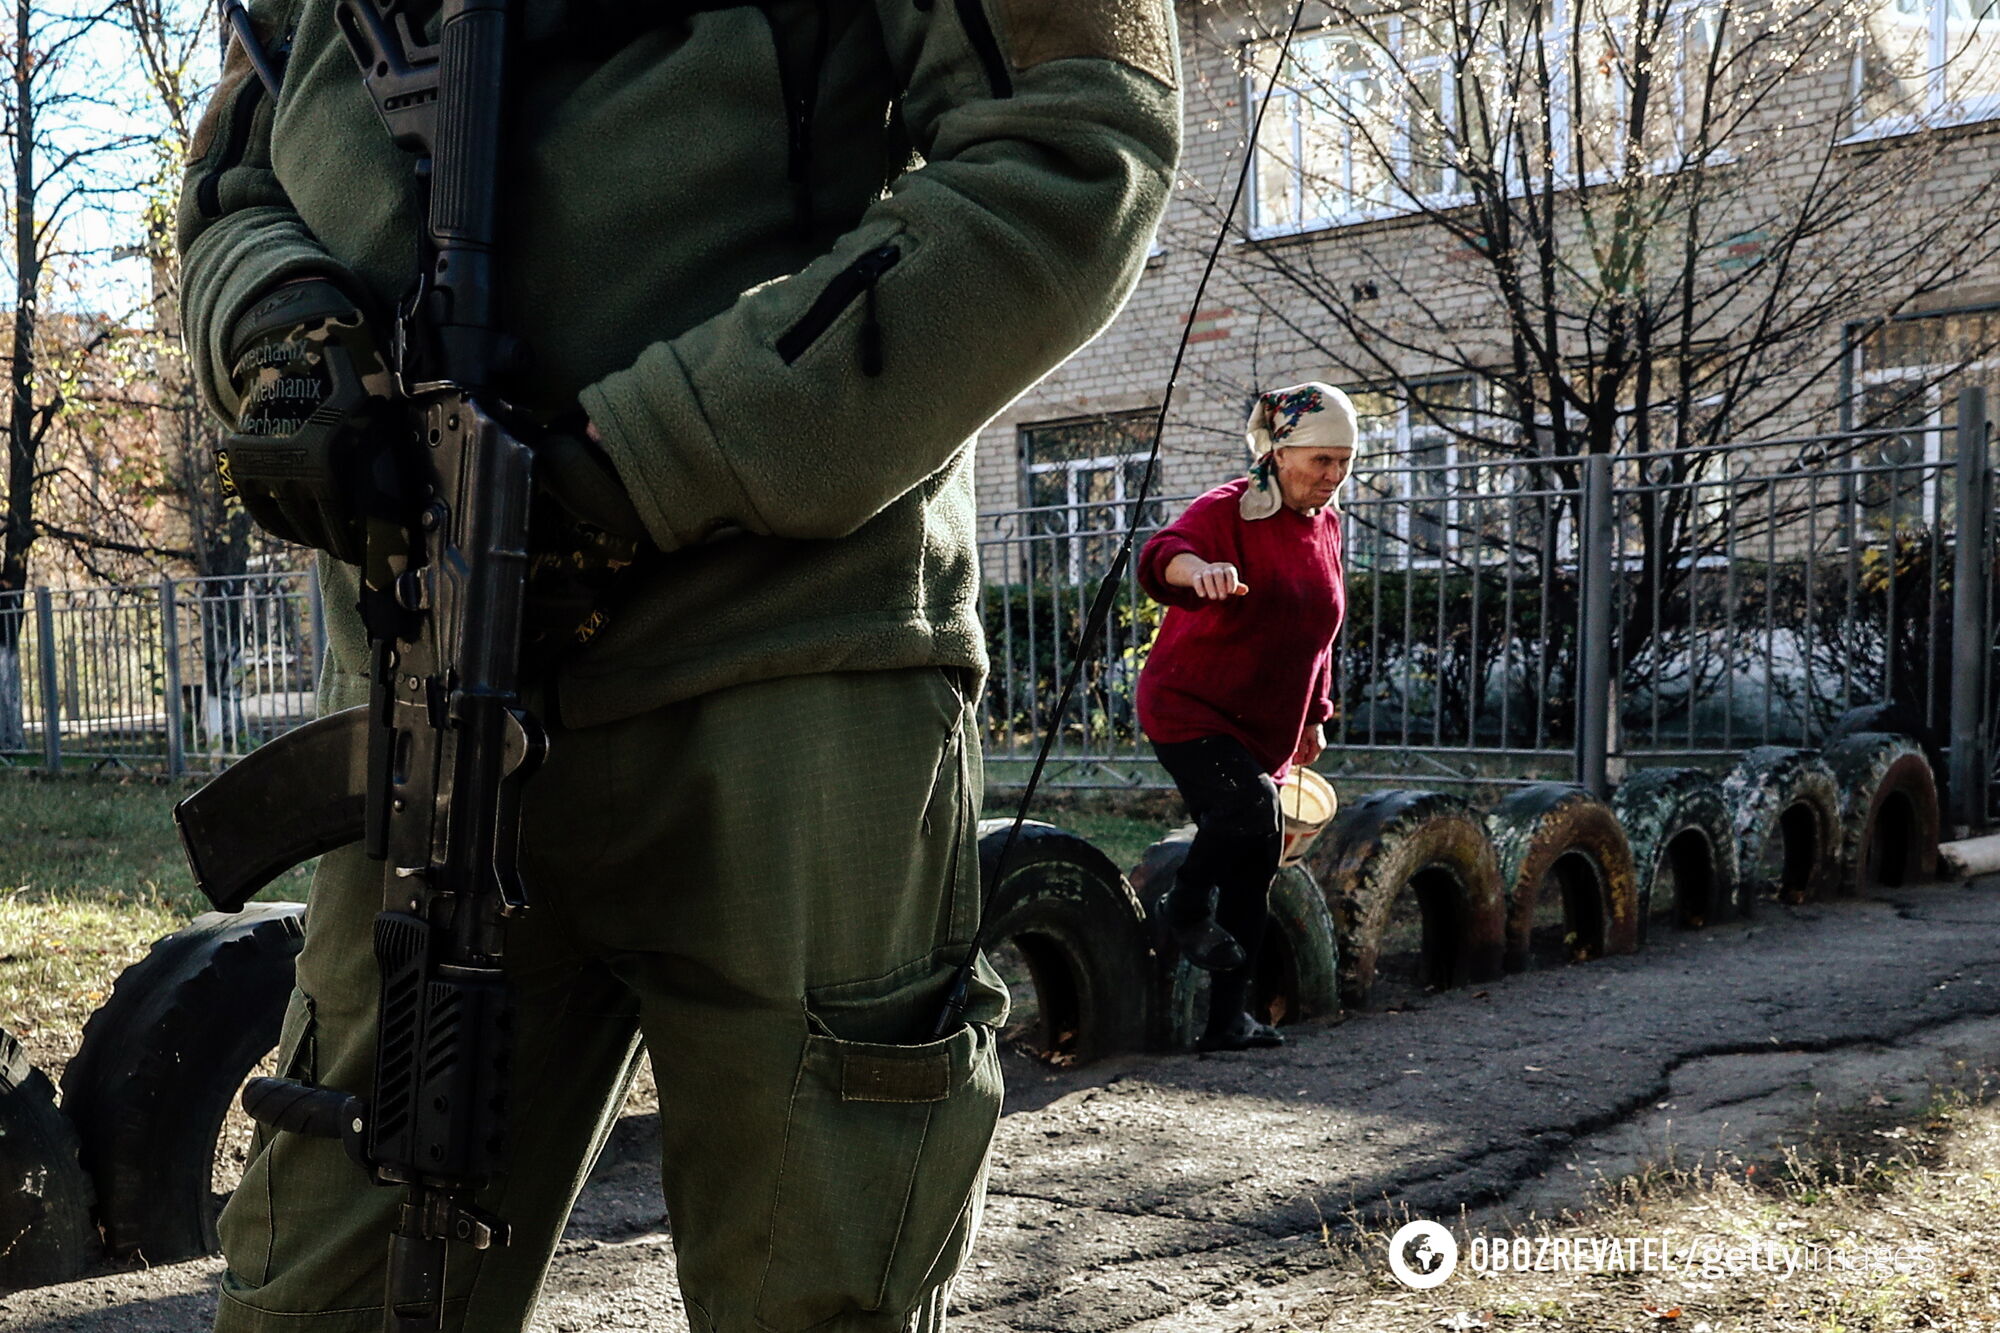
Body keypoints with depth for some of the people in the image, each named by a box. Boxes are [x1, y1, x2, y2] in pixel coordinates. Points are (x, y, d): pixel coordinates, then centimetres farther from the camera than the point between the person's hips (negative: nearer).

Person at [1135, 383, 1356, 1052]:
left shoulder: (1326, 524, 9)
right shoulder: (1227, 510, -14)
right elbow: (1161, 556, -36)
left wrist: (1314, 715, 24)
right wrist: (1198, 568, -59)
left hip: (1266, 729, 7)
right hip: (1189, 708, -7)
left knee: (1253, 865, 6)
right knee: (1253, 808, -31)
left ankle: (1228, 1018, 14)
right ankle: (1186, 909, -4)